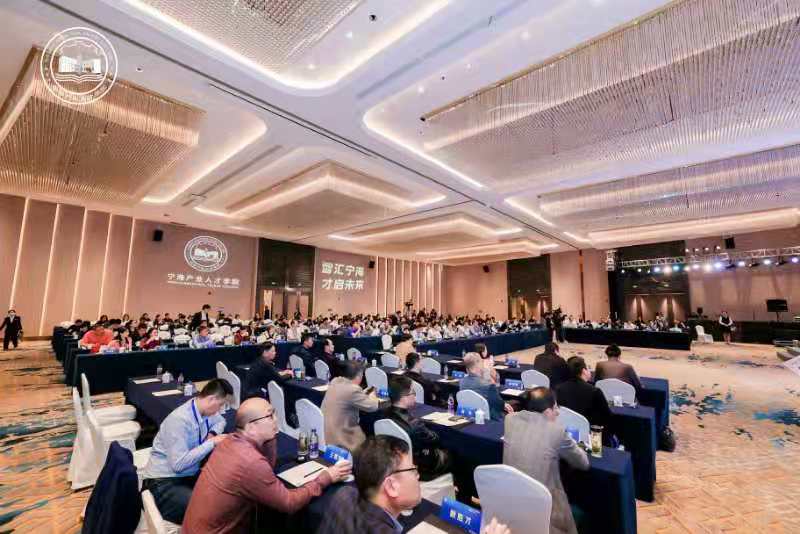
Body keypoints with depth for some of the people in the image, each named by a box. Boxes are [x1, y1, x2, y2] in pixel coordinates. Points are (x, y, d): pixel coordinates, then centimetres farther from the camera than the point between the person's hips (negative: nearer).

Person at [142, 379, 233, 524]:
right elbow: (179, 464, -29)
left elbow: (221, 421, 22)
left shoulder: (205, 411, -1)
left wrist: (213, 434, 1)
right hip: (164, 482, -8)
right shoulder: (180, 420, -25)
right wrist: (211, 443, -23)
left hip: (191, 474, 8)